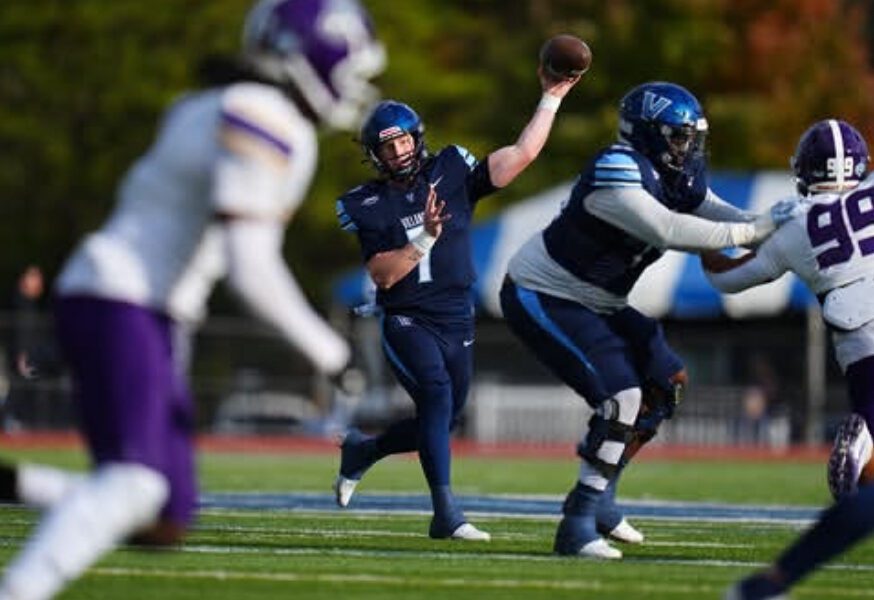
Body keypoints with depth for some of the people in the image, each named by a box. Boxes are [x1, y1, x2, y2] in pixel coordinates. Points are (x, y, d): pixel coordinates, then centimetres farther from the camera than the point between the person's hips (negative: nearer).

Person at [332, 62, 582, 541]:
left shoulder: (451, 174, 3)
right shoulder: (367, 207, -3)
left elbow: (521, 154, -1)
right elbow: (383, 275, -12)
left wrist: (551, 98, -4)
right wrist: (425, 237, -23)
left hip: (457, 322, 4)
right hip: (406, 322, -4)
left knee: (440, 421, 11)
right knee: (437, 393, -27)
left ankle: (361, 451, 39)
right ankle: (446, 512, -28)